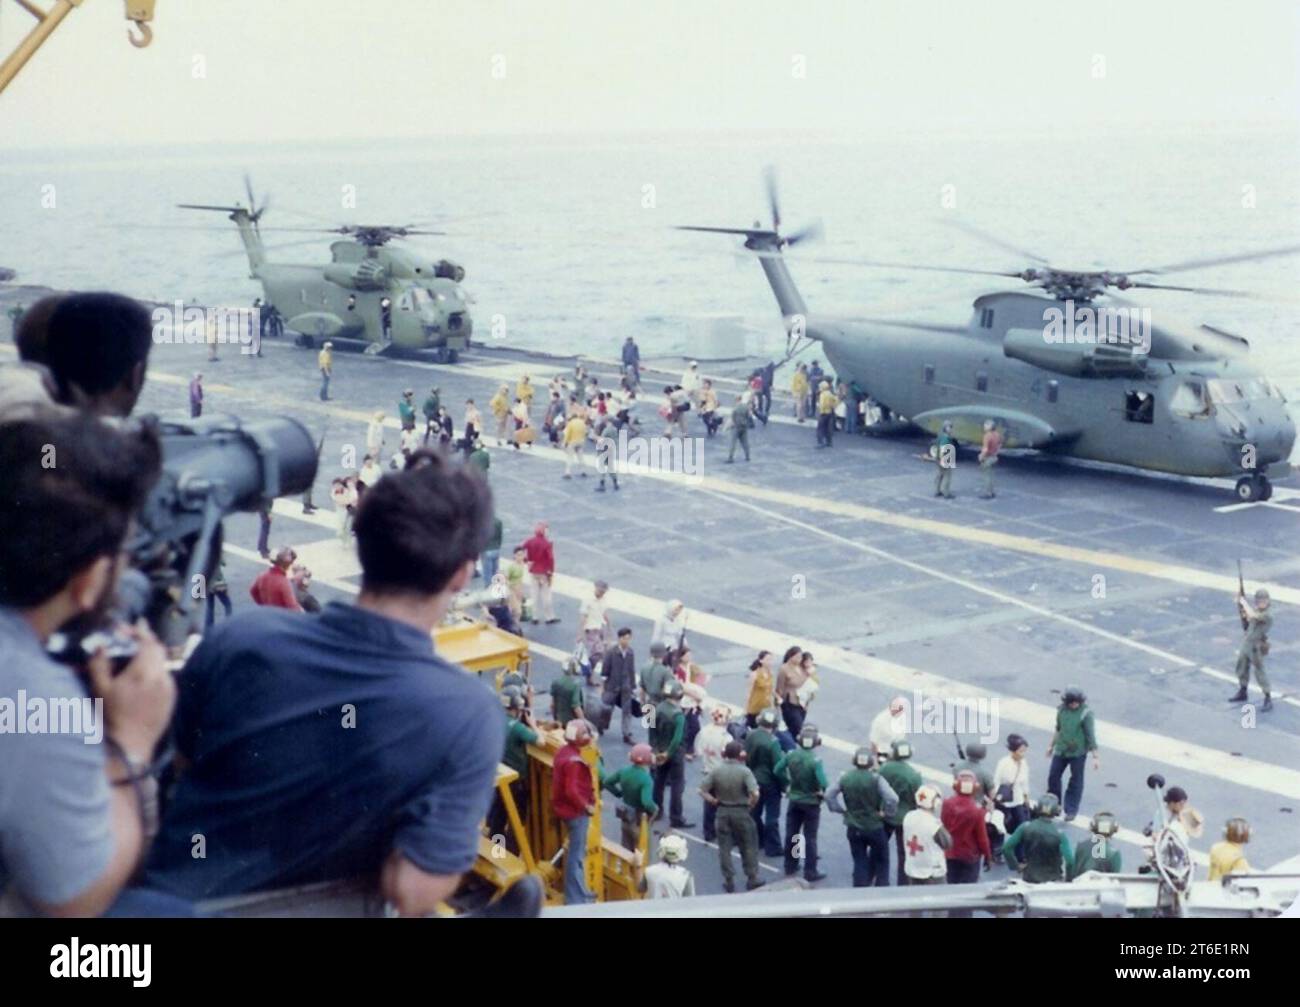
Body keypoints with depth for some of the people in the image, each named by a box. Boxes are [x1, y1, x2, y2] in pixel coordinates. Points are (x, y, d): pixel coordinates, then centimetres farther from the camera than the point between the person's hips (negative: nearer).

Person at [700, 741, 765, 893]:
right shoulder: (745, 771, -15)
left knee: (724, 847, 11)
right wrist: (751, 805, -6)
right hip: (741, 812, -2)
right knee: (748, 846, 13)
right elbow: (755, 793, -24)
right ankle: (752, 878, 20)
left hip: (722, 812, 2)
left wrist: (714, 801, 4)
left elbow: (702, 791, -8)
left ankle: (729, 880, 14)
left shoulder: (716, 771, -7)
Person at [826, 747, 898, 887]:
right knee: (881, 860, 16)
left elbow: (829, 795, -4)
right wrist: (885, 812, -12)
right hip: (874, 827, -3)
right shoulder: (876, 779, -18)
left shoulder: (845, 778, -6)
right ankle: (881, 888, 15)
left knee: (859, 861, 13)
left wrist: (841, 810, 2)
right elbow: (892, 798, -28)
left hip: (853, 828, 3)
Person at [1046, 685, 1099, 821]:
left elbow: (1091, 735, -15)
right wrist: (1052, 745, 22)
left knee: (1076, 781, 6)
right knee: (1053, 777, 9)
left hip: (1078, 752, -5)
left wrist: (1096, 757, -16)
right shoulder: (1062, 710, -2)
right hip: (1061, 750, 5)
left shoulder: (1085, 713, -17)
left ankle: (1071, 811, 18)